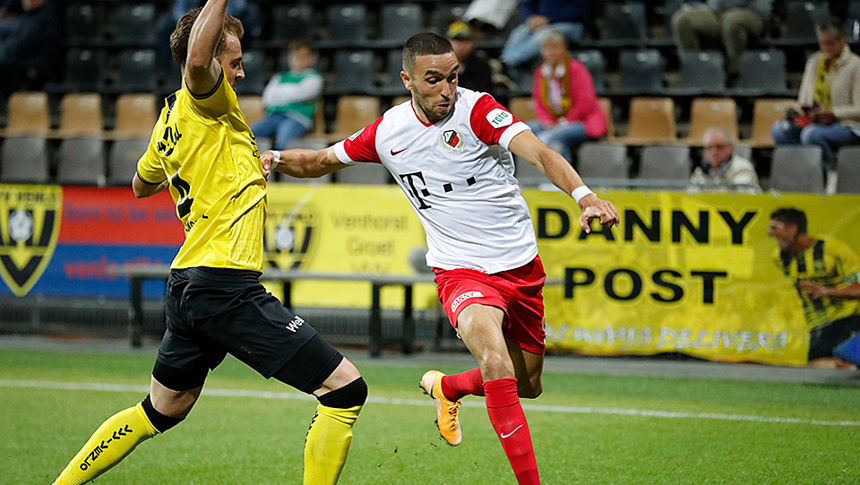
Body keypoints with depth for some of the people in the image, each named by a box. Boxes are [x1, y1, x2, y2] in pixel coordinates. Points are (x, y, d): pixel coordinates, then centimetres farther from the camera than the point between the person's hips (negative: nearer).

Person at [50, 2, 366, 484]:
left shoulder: (170, 120, 16)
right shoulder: (206, 101, -10)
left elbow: (141, 185, 35)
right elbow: (197, 59, -35)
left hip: (187, 283, 10)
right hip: (226, 285, -10)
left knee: (161, 413, 25)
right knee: (346, 388, -9)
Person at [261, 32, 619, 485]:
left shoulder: (477, 109, -14)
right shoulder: (387, 132, -3)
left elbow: (539, 152, -29)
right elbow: (323, 160, 14)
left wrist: (583, 194, -47)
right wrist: (276, 159, -6)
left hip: (522, 266, 1)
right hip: (461, 272, -1)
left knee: (527, 385, 15)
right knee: (497, 366, -29)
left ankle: (445, 387, 46)